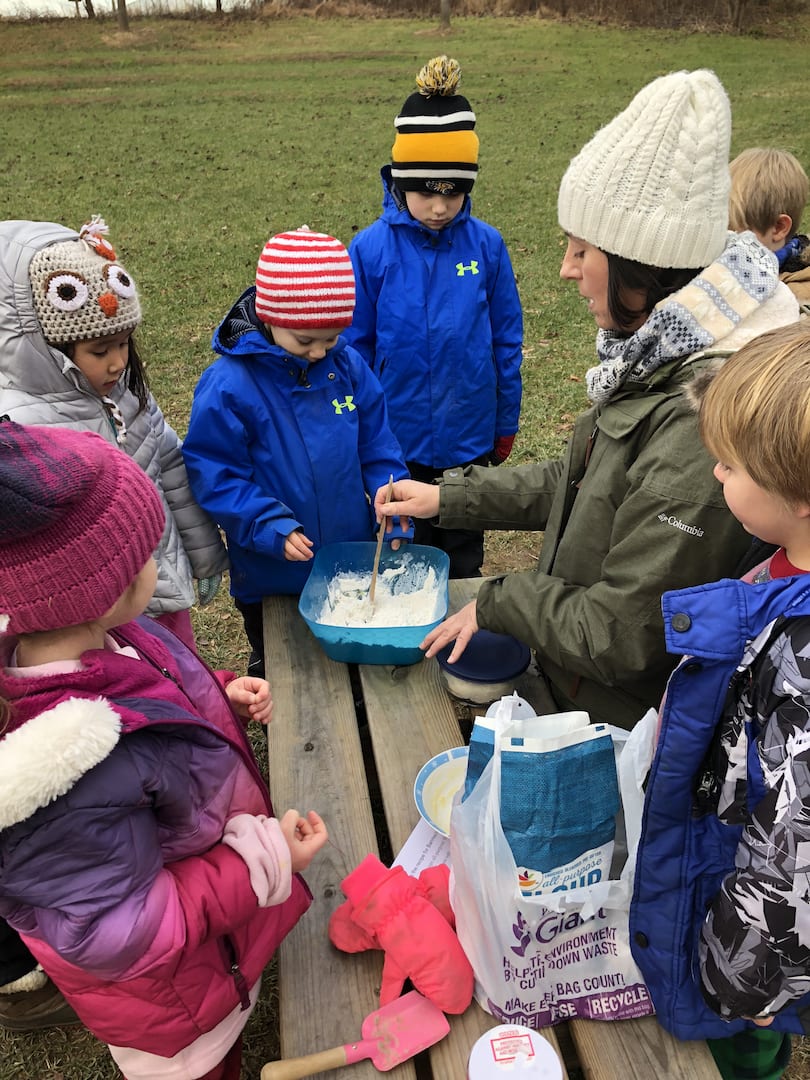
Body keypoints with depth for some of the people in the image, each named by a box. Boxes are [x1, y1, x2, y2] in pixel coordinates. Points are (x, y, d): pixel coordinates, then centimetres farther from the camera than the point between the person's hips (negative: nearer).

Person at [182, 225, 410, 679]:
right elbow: (213, 474, -17)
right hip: (272, 579, -3)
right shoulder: (228, 385, -20)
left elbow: (377, 444, 2)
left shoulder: (348, 367, -6)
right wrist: (271, 527, -26)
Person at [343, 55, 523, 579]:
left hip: (470, 440, 1)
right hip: (398, 440, -1)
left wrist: (506, 425, 6)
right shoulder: (371, 250, -10)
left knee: (464, 564, 18)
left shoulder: (486, 244, -6)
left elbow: (506, 341, 2)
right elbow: (355, 348, -2)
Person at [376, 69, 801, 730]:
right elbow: (579, 483, 9)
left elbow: (622, 635, -29)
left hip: (631, 727, -7)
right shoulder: (659, 357, -3)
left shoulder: (702, 421, -34)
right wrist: (447, 498, 7)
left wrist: (497, 602, -14)